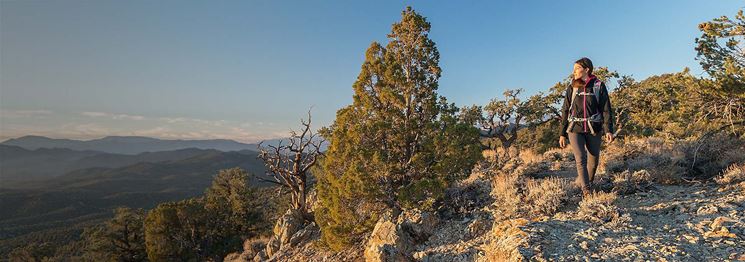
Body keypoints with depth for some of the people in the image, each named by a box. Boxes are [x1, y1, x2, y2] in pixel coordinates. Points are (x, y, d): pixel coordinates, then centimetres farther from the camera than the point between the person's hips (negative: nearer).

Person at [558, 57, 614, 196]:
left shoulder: (599, 86, 1)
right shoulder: (571, 88, 5)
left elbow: (606, 109, -1)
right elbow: (565, 112, 7)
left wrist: (608, 130, -12)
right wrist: (562, 133, 4)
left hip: (594, 129, 0)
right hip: (575, 129, 0)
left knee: (593, 159, 9)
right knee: (580, 159, -12)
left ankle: (583, 181, 31)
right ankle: (586, 190, -7)